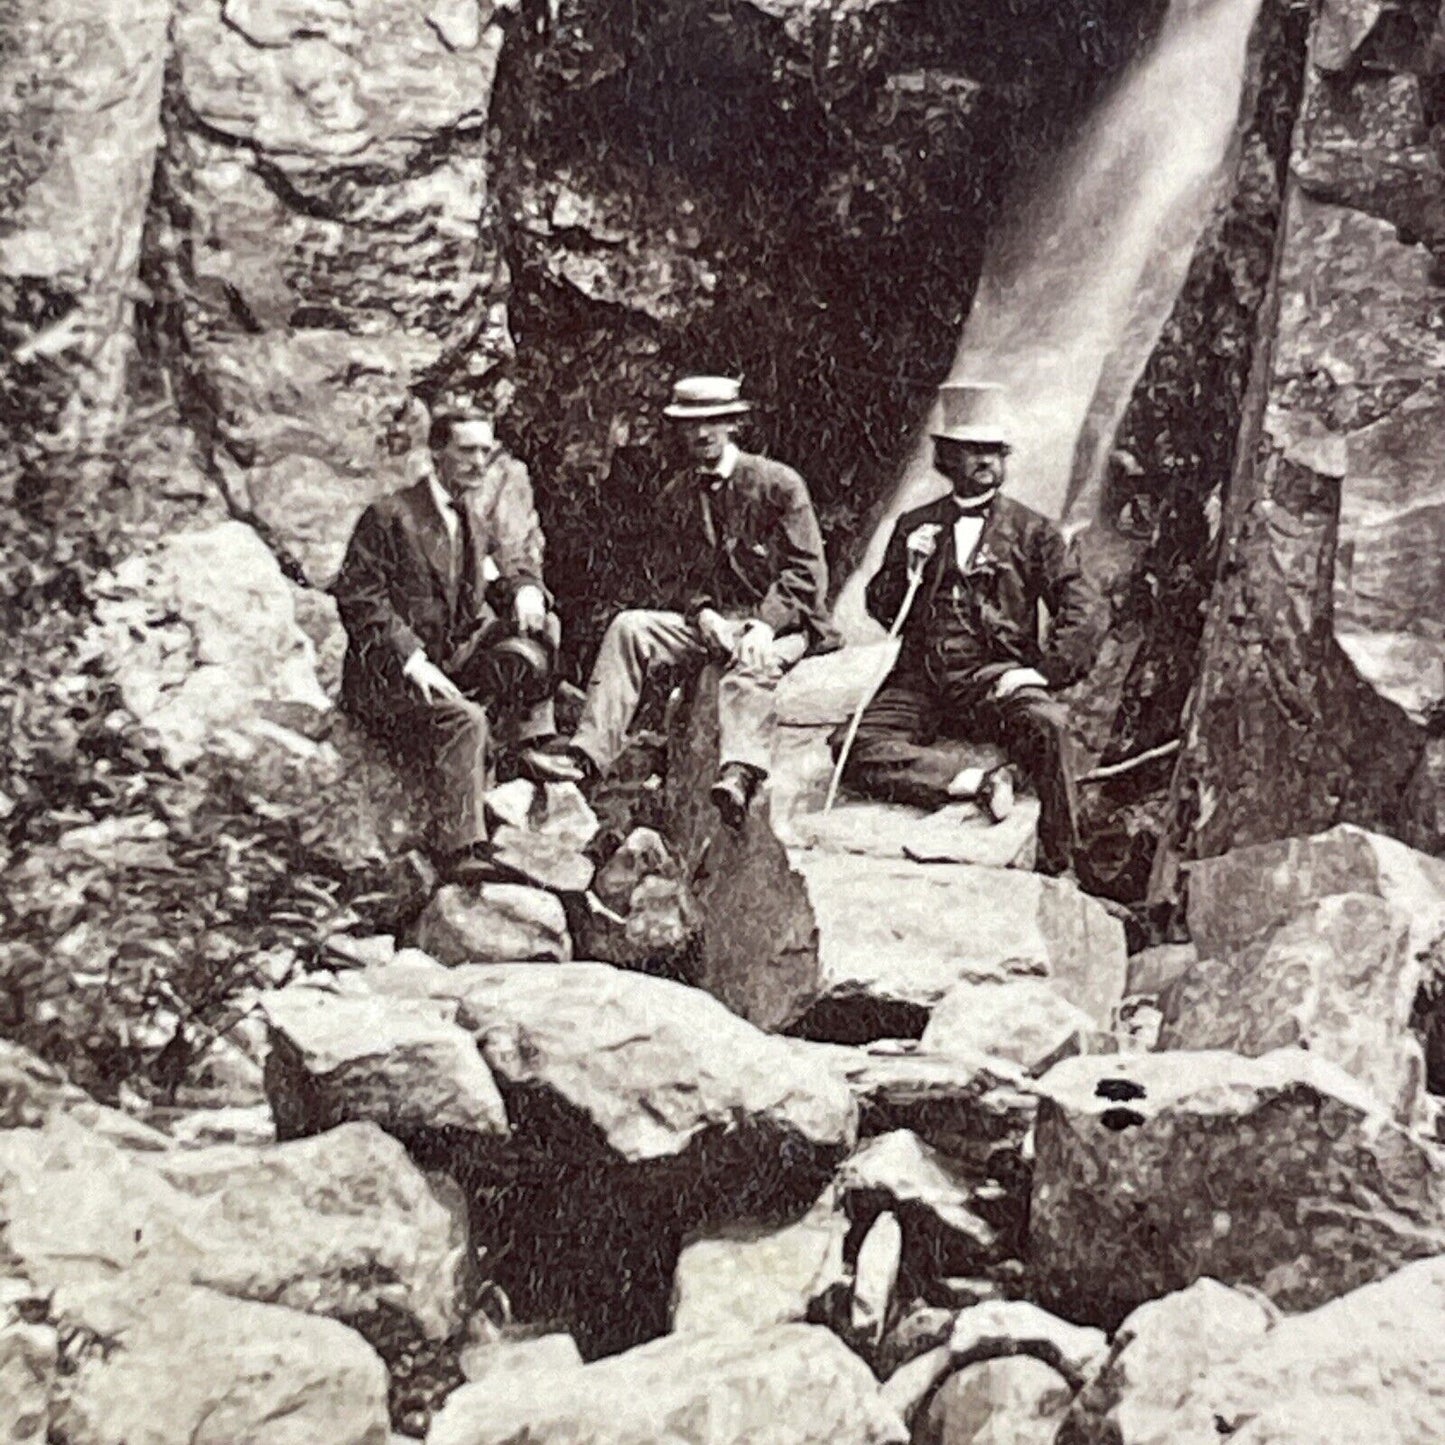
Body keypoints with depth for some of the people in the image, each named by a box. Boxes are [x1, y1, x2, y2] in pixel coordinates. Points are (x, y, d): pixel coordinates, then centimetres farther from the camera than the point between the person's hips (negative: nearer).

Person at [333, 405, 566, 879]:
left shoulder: (479, 511, 13)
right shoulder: (390, 516, -8)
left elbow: (509, 564, 18)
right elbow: (357, 597, -12)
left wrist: (526, 587, -10)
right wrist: (410, 658, -24)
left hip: (458, 658, 7)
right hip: (389, 673, -7)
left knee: (541, 626, -12)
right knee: (465, 719, -33)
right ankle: (460, 853, -33)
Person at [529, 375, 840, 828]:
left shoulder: (778, 483, -1)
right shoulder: (676, 495, 14)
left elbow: (808, 573, -5)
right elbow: (681, 576, 15)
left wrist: (765, 624, -20)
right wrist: (702, 613, -9)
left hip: (779, 622, -4)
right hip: (709, 621, 5)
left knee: (754, 664, -39)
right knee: (628, 627, -20)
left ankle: (740, 777, -61)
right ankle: (589, 753, -32)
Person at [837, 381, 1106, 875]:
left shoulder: (1030, 531, 9)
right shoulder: (915, 525, 16)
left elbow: (1085, 611, 2)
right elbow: (881, 611, 15)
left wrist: (1044, 671, -10)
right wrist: (907, 569, -4)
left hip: (993, 680, -2)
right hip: (920, 681, 2)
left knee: (1046, 722, -34)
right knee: (854, 750, -24)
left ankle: (1058, 866, -21)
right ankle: (976, 781, -24)